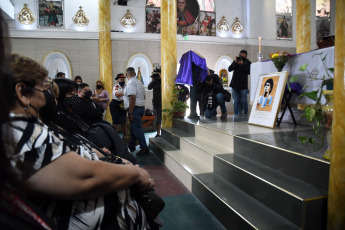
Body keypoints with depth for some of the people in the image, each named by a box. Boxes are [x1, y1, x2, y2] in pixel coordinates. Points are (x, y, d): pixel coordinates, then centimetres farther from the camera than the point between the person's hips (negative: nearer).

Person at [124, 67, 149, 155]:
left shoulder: (130, 83, -15)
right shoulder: (139, 82, 16)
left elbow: (132, 98, -24)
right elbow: (143, 97, 20)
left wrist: (130, 113, -23)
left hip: (135, 108, -10)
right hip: (141, 107, 10)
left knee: (137, 129, -6)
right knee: (133, 127, 18)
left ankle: (144, 148, -2)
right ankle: (131, 146, 29)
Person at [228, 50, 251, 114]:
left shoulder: (247, 63, 3)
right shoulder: (236, 61, 9)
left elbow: (249, 71, -11)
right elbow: (229, 69, -1)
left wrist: (242, 64, -17)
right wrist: (235, 63, -13)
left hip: (243, 85, -2)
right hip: (235, 85, 2)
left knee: (243, 101, 0)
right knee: (236, 101, 2)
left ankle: (245, 114, 15)